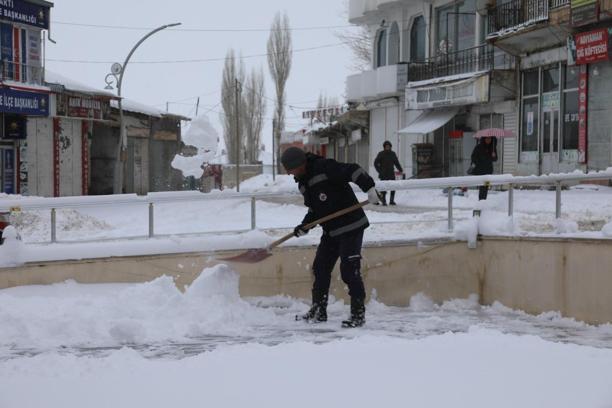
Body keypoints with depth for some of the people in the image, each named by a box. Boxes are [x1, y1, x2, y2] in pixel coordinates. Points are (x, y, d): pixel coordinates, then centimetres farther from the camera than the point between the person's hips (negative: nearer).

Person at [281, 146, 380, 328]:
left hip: (351, 226, -9)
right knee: (320, 268, 11)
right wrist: (304, 226, 4)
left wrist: (369, 187, -36)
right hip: (331, 230, 9)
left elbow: (353, 171, -24)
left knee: (349, 270, -10)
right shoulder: (303, 182, 11)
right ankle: (318, 311, 23)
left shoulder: (324, 168, -18)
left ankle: (358, 313, -2)